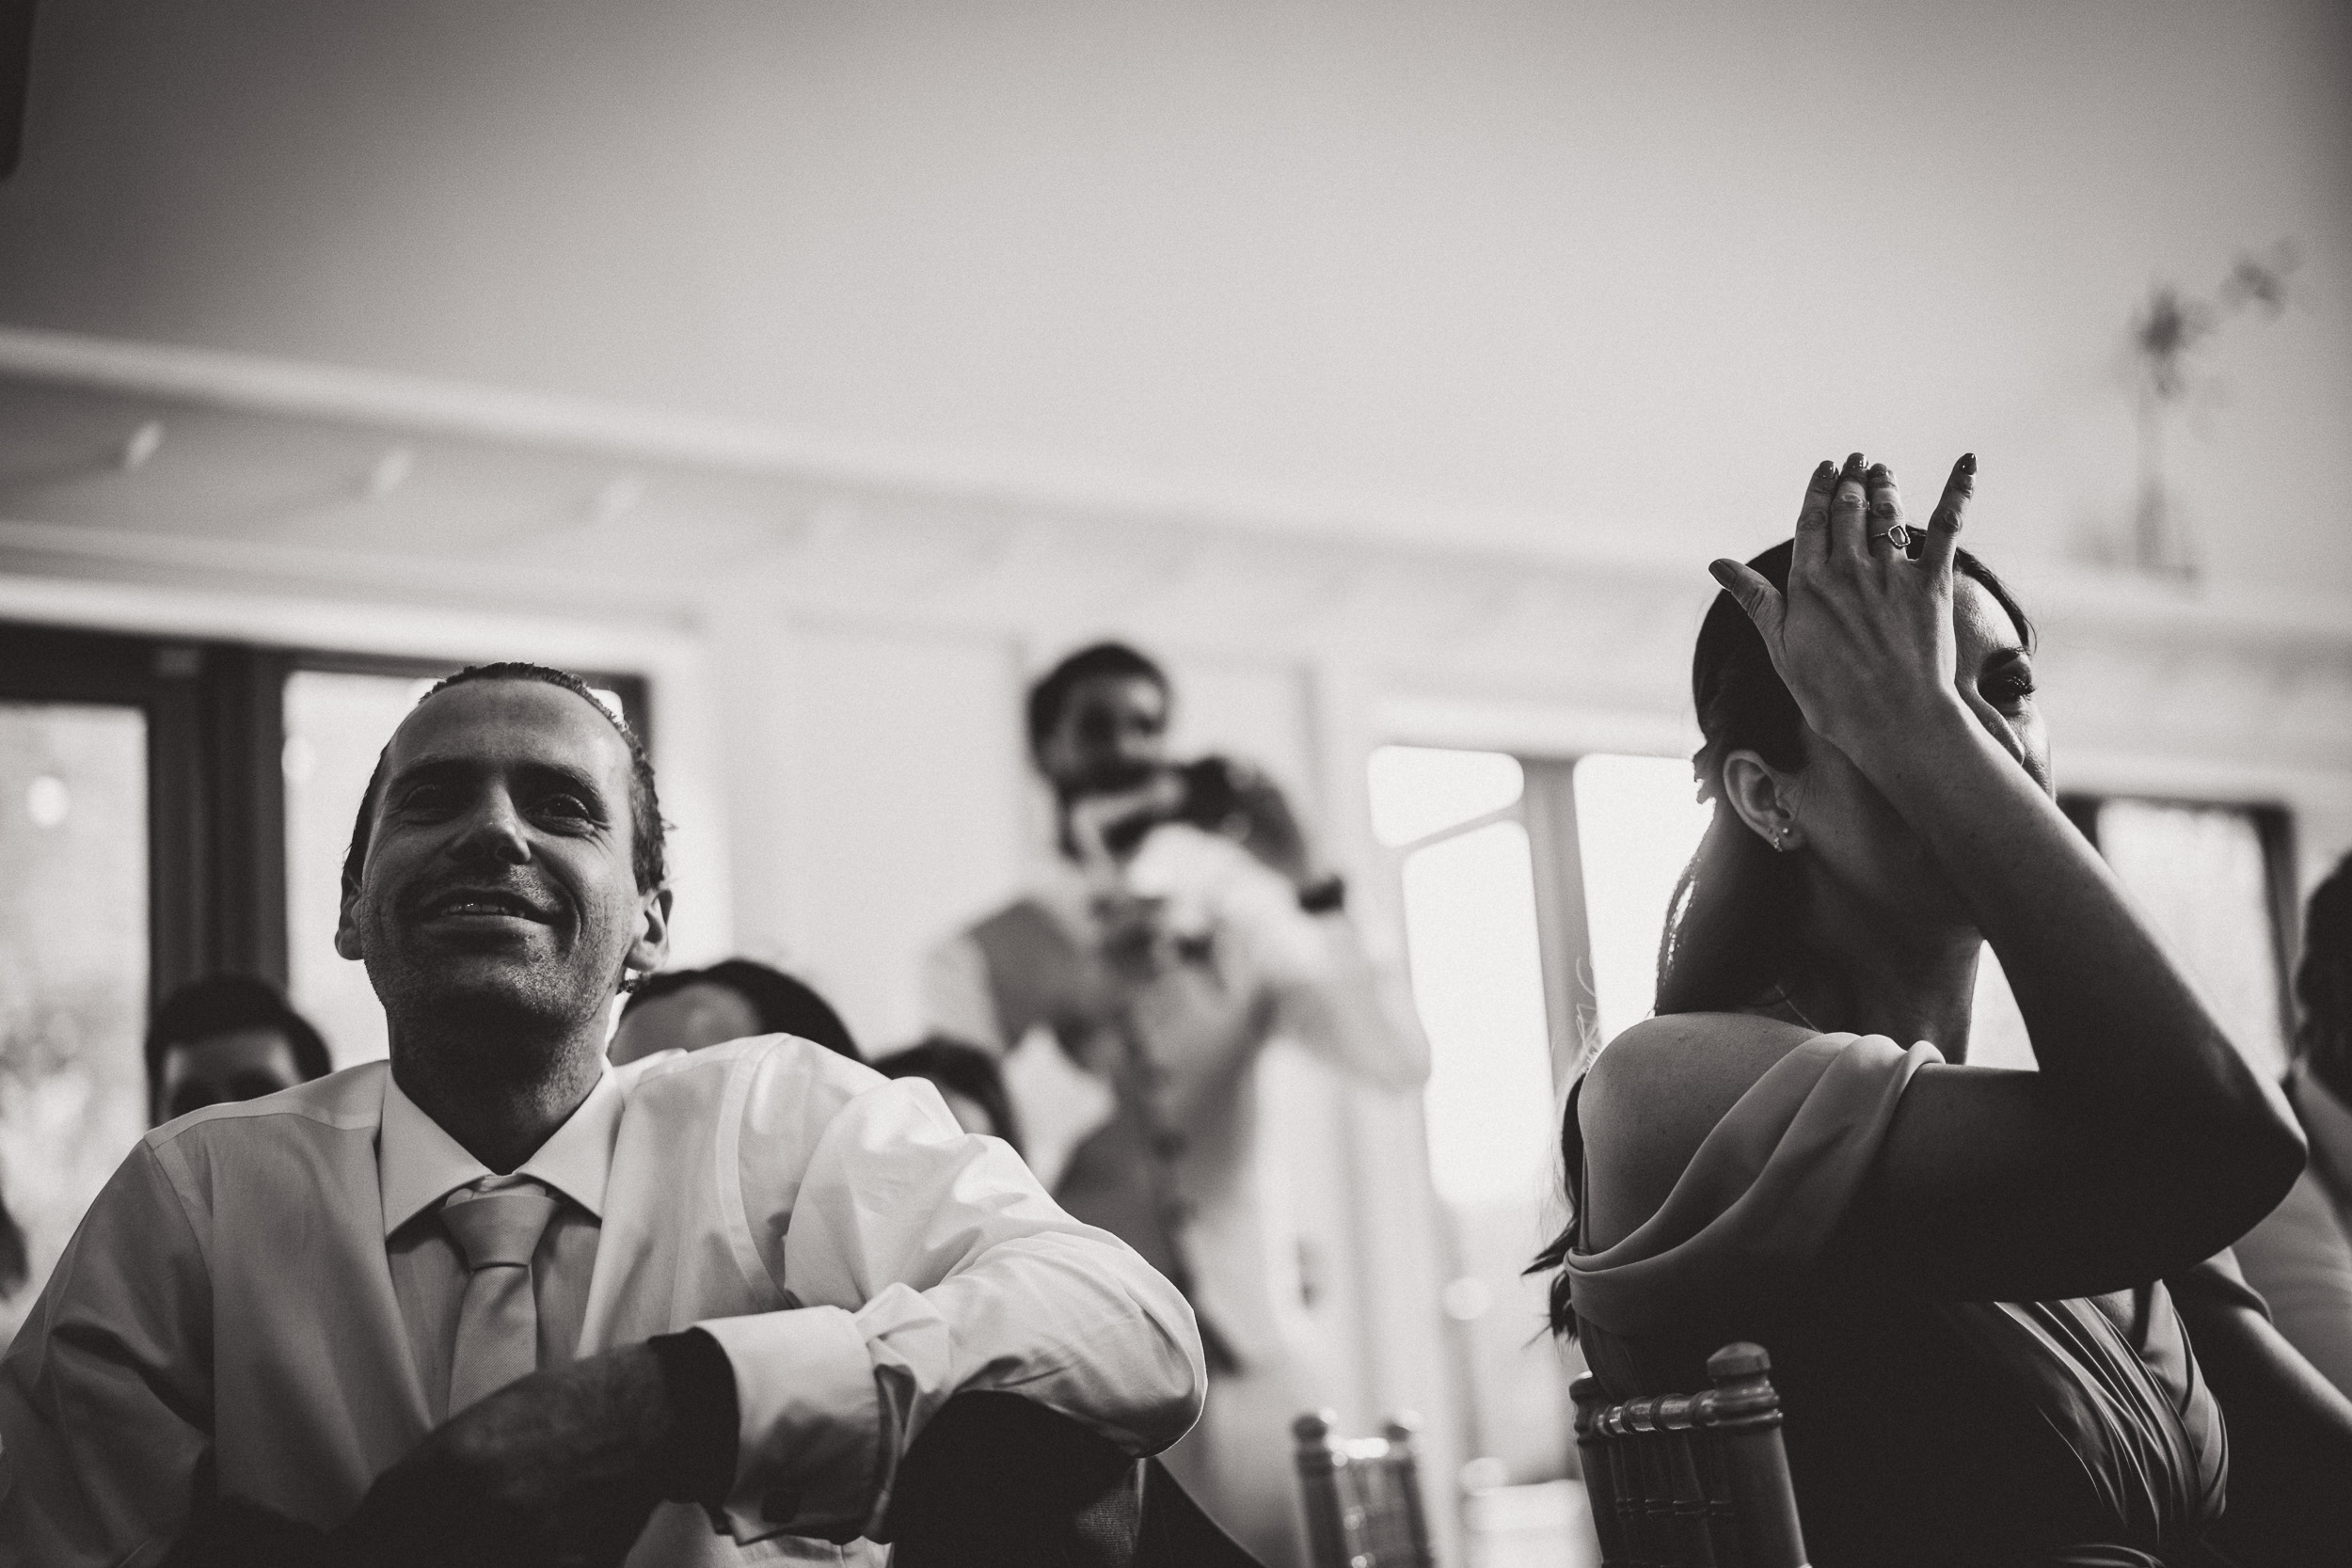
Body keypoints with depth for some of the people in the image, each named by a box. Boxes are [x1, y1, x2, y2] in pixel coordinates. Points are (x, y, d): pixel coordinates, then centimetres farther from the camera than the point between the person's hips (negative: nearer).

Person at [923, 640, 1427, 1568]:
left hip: (1250, 1351, 2)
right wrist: (1077, 1027, -20)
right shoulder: (978, 963, 1)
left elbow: (1400, 1064, -6)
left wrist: (1307, 886, -15)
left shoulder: (1238, 920, 7)